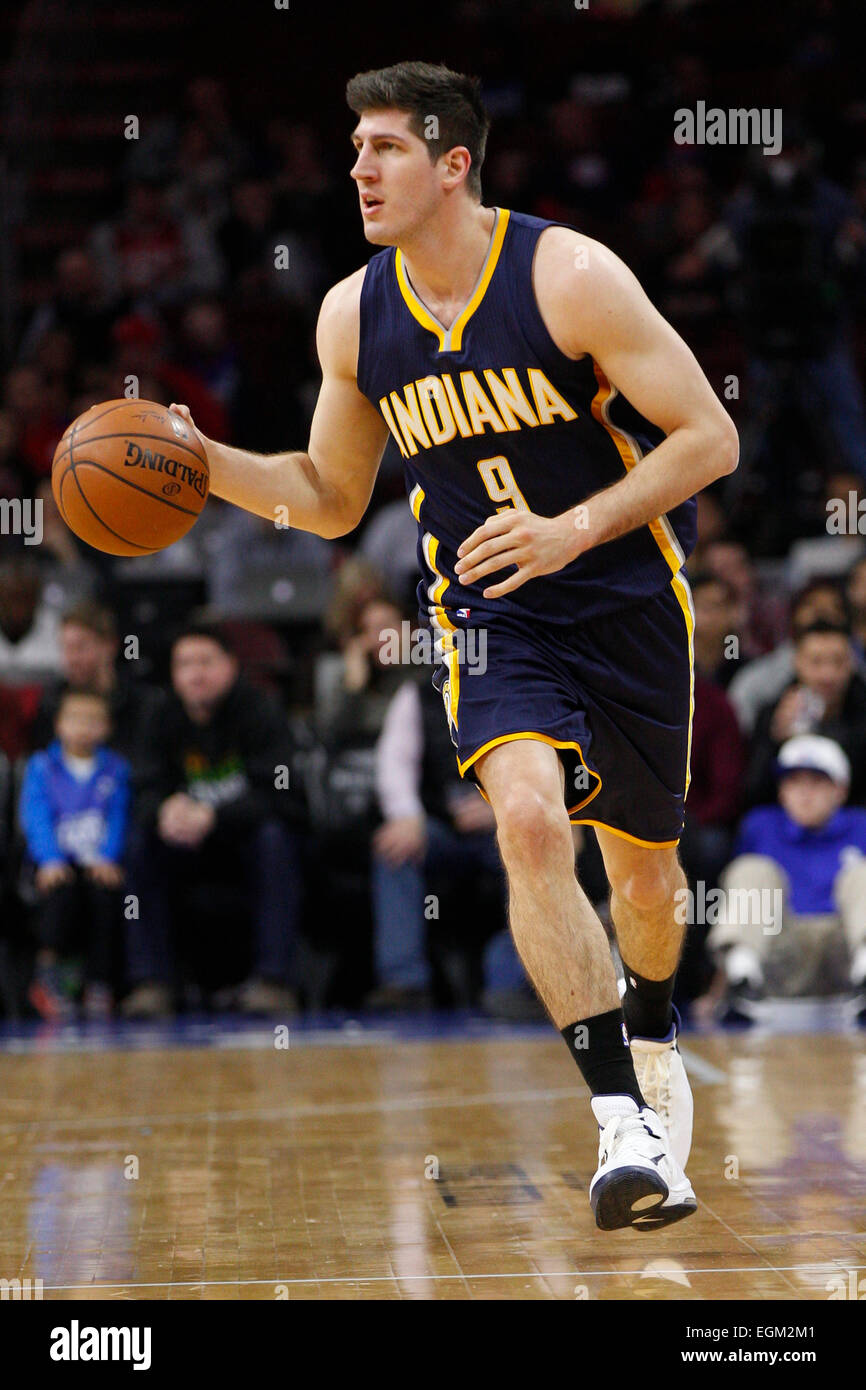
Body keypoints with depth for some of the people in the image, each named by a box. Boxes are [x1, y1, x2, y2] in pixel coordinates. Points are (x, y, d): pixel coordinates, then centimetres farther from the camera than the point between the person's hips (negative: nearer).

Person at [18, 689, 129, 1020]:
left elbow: (118, 819, 6)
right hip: (57, 864, -1)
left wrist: (106, 858, -12)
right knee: (62, 891, -34)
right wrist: (50, 860, -16)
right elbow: (36, 818, 0)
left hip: (100, 864, 1)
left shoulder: (116, 769, 14)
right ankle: (47, 973, -27)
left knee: (105, 892, -30)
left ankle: (100, 987, -25)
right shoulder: (41, 767, 11)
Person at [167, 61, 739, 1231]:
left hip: (629, 599, -1)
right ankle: (622, 1118, -23)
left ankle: (651, 1035, 48)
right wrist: (205, 463, -6)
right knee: (529, 819, -26)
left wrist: (574, 530, -25)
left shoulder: (569, 275, -17)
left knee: (645, 864, 14)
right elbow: (333, 499, 10)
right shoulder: (353, 318, -2)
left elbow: (710, 438, -15)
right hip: (489, 614, 2)